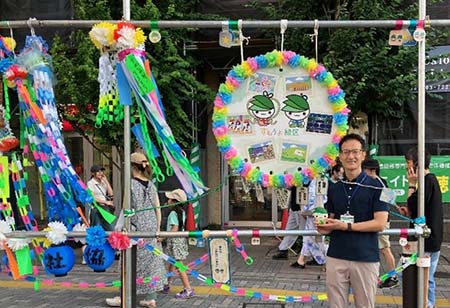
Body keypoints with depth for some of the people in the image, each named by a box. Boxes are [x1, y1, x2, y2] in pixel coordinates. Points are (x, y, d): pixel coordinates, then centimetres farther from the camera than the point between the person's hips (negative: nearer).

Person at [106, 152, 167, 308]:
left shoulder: (131, 184, -9)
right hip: (151, 228, 5)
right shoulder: (151, 185, 7)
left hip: (136, 227, -5)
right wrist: (158, 229, 11)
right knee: (151, 261, 9)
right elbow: (158, 208, 6)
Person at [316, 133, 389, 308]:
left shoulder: (375, 187, -5)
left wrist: (346, 226, -17)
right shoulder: (334, 189, 11)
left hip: (366, 258, -4)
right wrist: (326, 228, -6)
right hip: (336, 257, 4)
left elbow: (380, 224, -11)